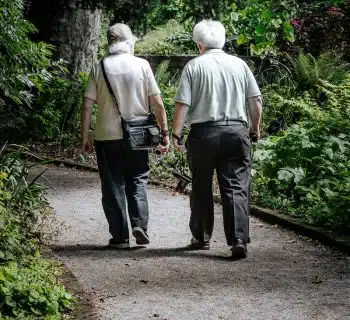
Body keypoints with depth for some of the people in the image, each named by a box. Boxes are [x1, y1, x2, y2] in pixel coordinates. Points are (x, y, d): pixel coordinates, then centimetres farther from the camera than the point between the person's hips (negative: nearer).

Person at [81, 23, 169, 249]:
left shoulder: (100, 68, -1)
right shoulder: (141, 65, -2)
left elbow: (88, 105, -3)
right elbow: (157, 103, -3)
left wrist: (85, 136, 5)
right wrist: (165, 132, 4)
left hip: (107, 136, 0)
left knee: (113, 186, 7)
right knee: (137, 181, 13)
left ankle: (120, 237, 8)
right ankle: (140, 224, -4)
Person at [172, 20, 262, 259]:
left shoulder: (194, 66, -1)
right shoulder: (240, 65, 7)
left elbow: (183, 104, -7)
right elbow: (256, 100, 7)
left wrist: (176, 134, -1)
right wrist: (255, 129, 18)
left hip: (203, 132, -1)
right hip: (236, 130, 1)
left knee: (202, 188, 12)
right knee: (236, 188, -1)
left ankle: (201, 238, 22)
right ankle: (239, 240, -13)